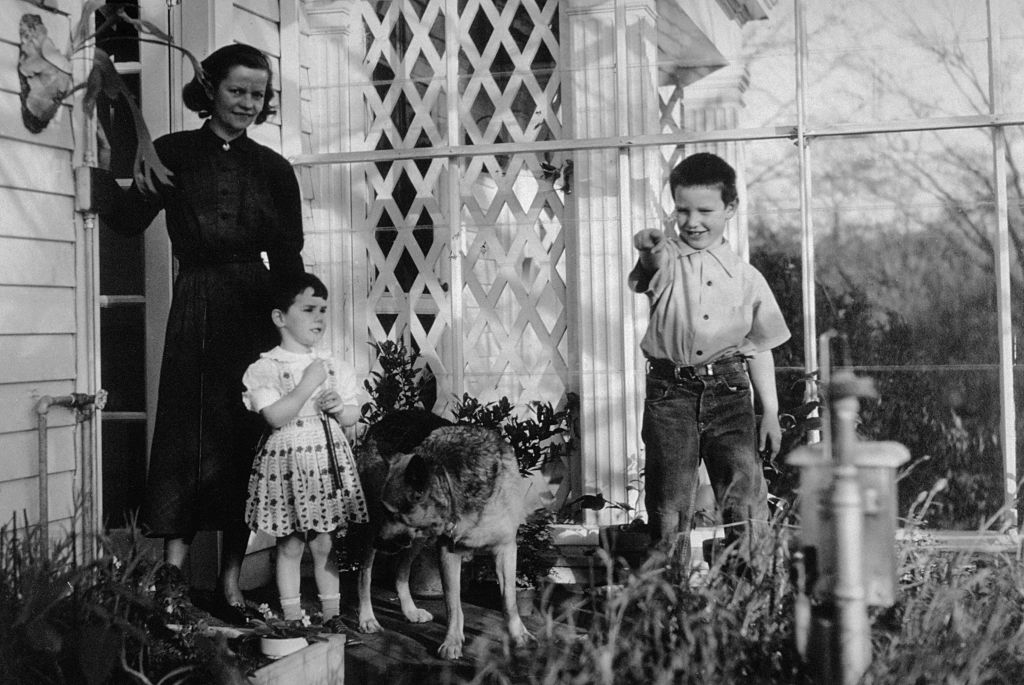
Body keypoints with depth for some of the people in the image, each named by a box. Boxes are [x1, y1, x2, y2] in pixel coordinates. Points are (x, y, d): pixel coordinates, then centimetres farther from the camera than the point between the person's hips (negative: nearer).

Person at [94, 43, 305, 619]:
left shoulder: (274, 169, 9)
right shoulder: (173, 154, 6)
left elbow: (288, 260, 9)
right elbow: (128, 220, -6)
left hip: (256, 311, 1)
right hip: (196, 307, -1)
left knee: (246, 439, 2)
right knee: (189, 431, -6)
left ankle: (232, 582, 9)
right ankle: (174, 568, -5)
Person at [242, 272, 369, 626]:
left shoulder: (336, 368, 8)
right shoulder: (264, 369, -7)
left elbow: (353, 416, 13)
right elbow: (276, 417, -18)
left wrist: (339, 407, -9)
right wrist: (308, 384, -18)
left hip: (329, 460, 4)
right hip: (287, 462, -3)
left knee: (324, 544, 9)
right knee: (290, 545, 4)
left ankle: (331, 613, 19)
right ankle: (292, 617, 15)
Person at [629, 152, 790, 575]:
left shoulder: (746, 278, 8)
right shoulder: (665, 259, 6)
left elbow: (759, 348, 12)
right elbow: (652, 268, -16)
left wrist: (771, 413, 10)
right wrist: (647, 248, -38)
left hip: (729, 390, 1)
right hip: (670, 390, -1)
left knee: (746, 489, -5)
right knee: (668, 499, 1)